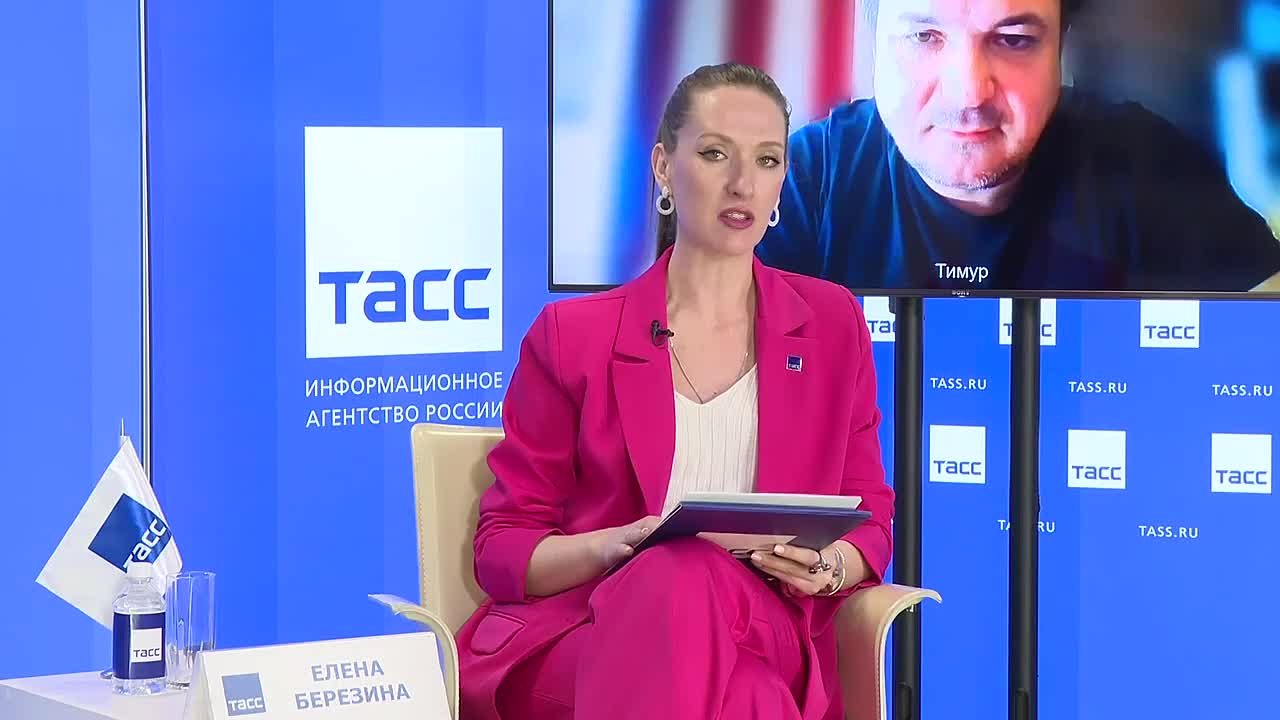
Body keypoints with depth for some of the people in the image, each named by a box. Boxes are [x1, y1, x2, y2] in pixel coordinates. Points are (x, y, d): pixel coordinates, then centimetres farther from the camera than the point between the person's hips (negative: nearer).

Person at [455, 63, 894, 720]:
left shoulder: (832, 324, 14)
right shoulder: (572, 336, 8)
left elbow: (869, 524, 16)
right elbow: (502, 545, 8)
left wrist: (832, 567, -9)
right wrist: (615, 546, -13)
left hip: (765, 629, 1)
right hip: (580, 636, -1)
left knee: (700, 586, -38)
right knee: (684, 577, -38)